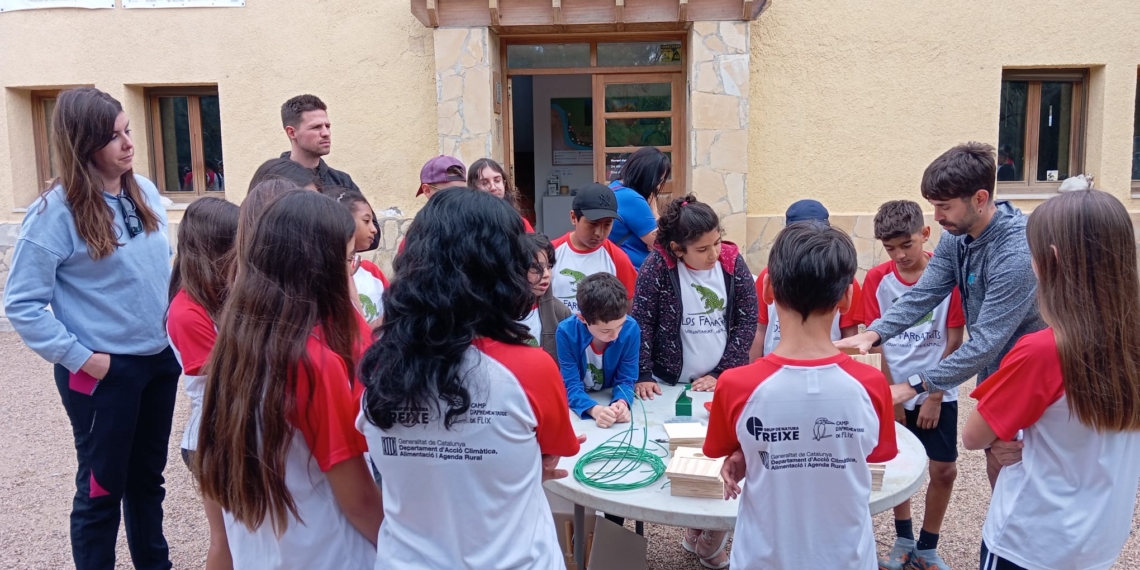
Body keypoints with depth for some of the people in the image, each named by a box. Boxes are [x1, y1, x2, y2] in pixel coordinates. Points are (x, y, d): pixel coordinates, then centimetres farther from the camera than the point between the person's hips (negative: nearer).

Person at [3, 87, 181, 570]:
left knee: (148, 475, 21)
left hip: (160, 359, 6)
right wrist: (78, 357, -16)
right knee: (101, 488, 10)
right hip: (104, 371, -6)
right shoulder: (56, 209, -15)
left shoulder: (144, 191, 2)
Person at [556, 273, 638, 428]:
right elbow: (571, 385, -21)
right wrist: (594, 409, -40)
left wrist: (622, 403, -34)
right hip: (579, 407, -2)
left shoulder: (631, 329, -19)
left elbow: (626, 380, -11)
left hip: (611, 398, 2)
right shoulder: (567, 332, -24)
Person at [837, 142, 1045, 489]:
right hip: (992, 379, 7)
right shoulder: (956, 237, -4)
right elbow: (922, 296, -10)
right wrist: (873, 334, -27)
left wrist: (914, 386, -32)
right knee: (997, 474, 20)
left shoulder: (1017, 252, -30)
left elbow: (986, 342, -31)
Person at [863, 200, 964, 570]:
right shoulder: (877, 279, -7)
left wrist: (933, 396, -10)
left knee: (944, 471, 3)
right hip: (894, 391, 1)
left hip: (937, 393, -1)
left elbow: (954, 343, -8)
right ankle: (904, 540, 30)